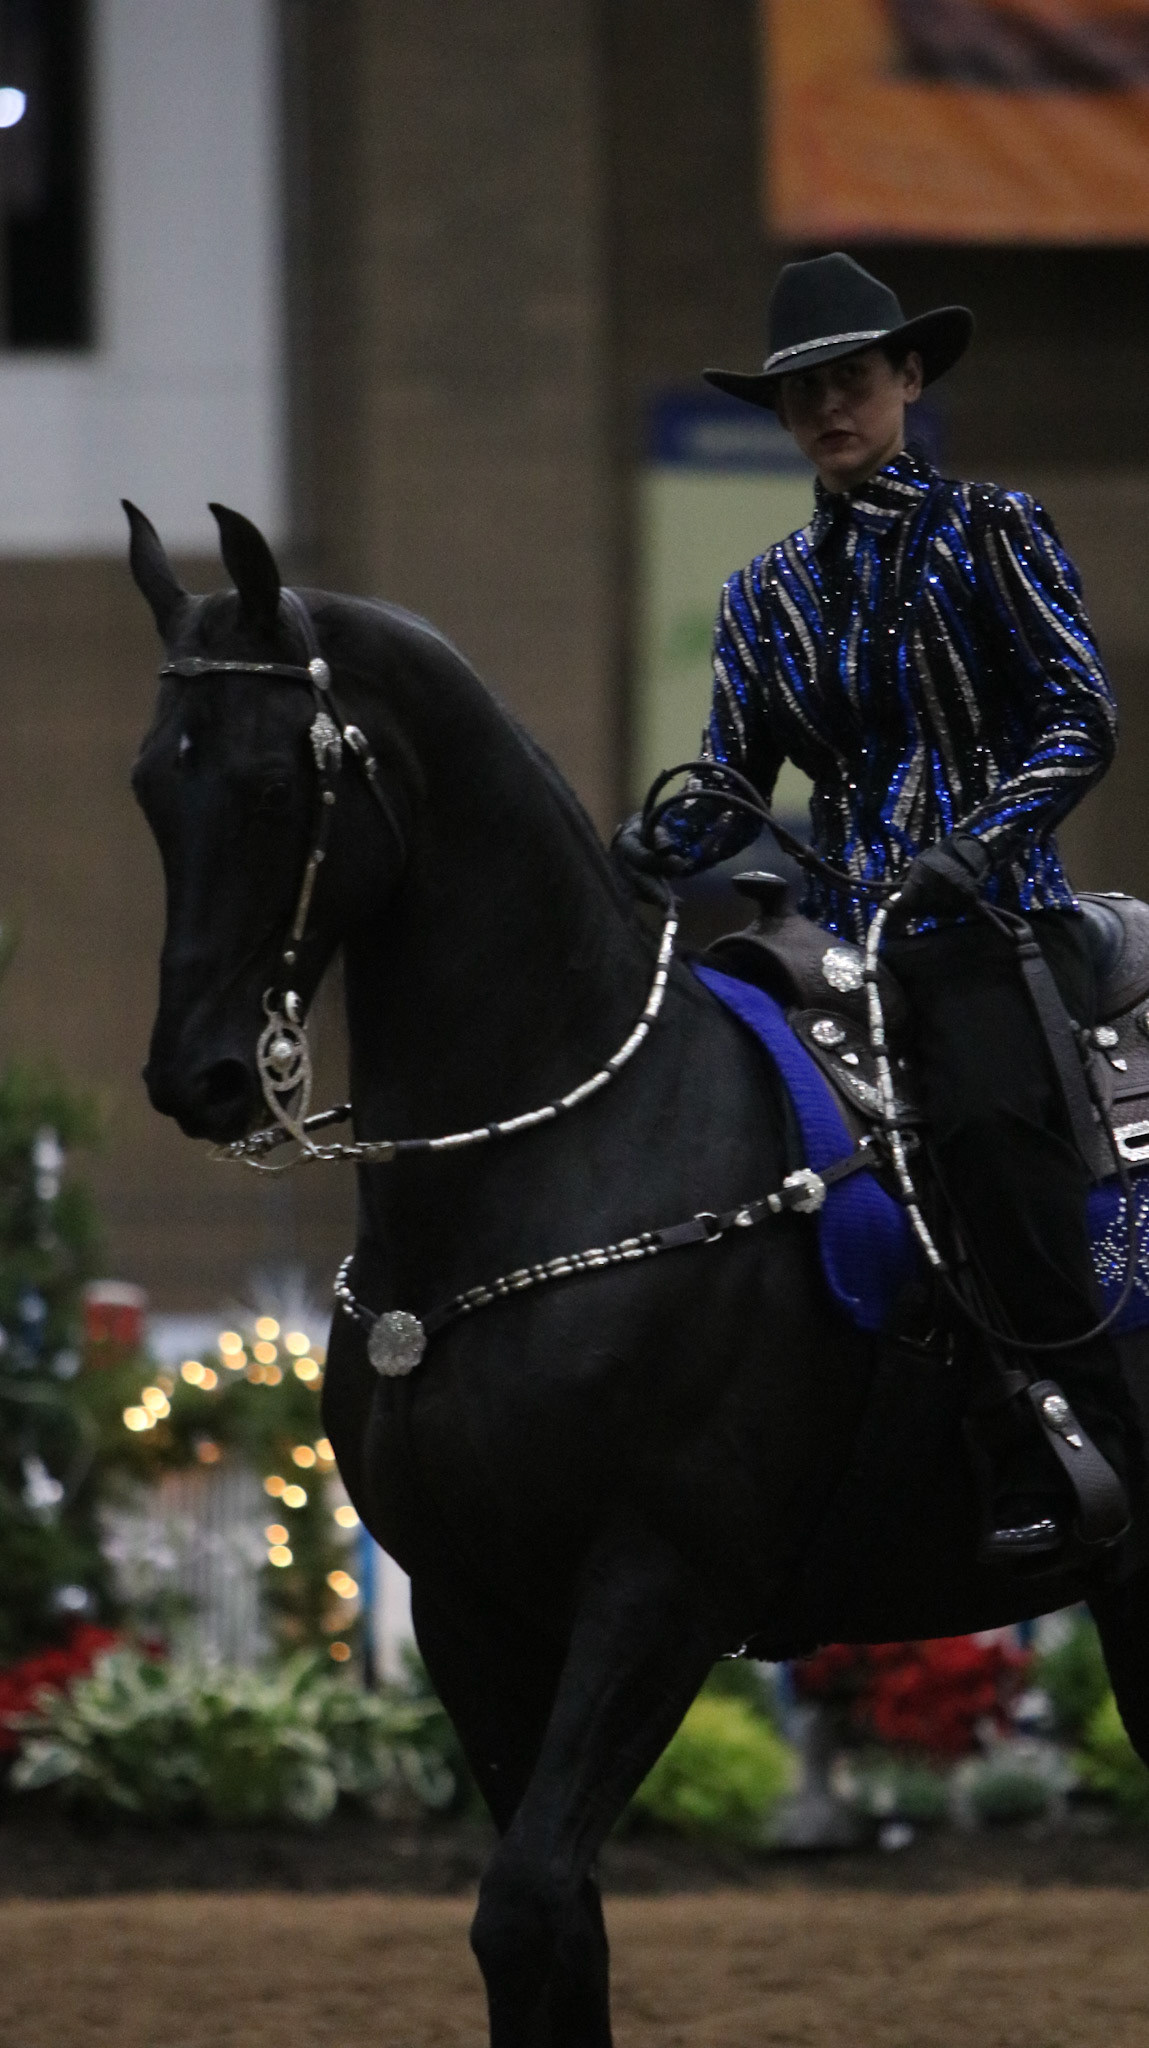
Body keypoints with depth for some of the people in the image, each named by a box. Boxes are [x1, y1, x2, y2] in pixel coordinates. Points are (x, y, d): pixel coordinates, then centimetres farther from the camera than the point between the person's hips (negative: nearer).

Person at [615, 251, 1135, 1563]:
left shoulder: (987, 534, 3)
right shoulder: (768, 596, 17)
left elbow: (1080, 719, -5)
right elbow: (725, 798, 14)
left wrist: (975, 844, -19)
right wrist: (631, 857, -7)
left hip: (997, 926, -6)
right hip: (845, 937, 6)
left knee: (985, 1114, -33)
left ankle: (1073, 1454, -29)